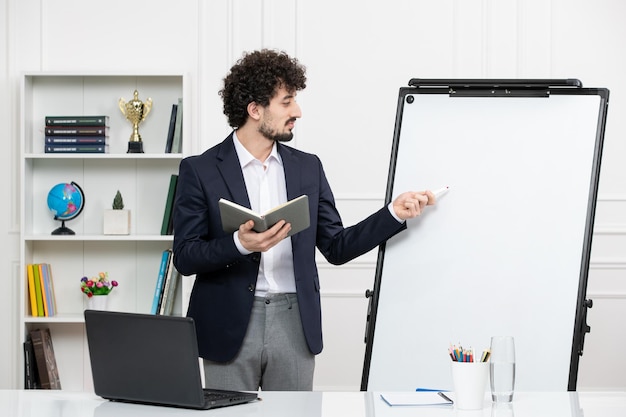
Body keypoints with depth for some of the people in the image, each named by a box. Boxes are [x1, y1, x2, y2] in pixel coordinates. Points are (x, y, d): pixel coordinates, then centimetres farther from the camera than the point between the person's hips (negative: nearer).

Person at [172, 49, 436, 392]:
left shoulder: (307, 168, 11)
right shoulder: (199, 170, -1)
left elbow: (336, 247, 11)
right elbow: (184, 257, -6)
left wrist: (395, 213, 0)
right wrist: (239, 244, -23)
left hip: (294, 324, 3)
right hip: (230, 325, -3)